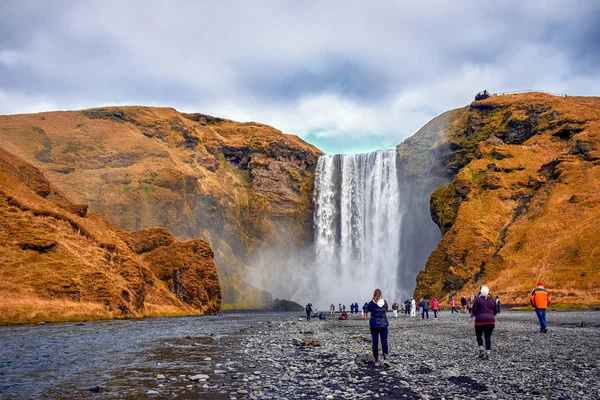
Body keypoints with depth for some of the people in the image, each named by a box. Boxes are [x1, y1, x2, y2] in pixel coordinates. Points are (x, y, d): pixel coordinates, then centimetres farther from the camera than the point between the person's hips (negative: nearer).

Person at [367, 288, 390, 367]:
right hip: (383, 325, 1)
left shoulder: (371, 303, -7)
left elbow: (368, 309, 13)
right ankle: (385, 359, -15)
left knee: (375, 342, 3)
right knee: (384, 342, 1)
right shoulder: (384, 302, -3)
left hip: (373, 325, 0)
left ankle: (376, 361, 6)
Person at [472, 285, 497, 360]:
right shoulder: (492, 300, 9)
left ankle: (481, 350, -1)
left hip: (480, 320, -3)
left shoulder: (477, 299, -4)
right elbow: (495, 311, 14)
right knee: (488, 336, 6)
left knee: (479, 335, 14)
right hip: (491, 320, 3)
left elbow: (474, 310, -6)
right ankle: (488, 353, 2)